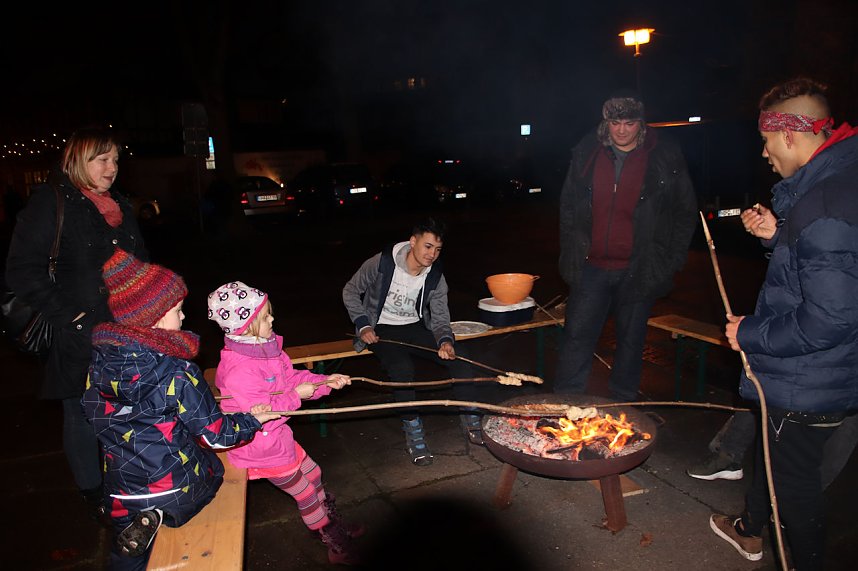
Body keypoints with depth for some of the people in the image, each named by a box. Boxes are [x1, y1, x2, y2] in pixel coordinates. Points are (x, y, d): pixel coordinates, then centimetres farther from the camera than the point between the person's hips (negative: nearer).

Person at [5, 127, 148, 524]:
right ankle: (93, 493, 28)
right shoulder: (50, 202, -9)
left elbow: (141, 264, 21)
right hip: (80, 339, -6)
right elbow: (23, 270, -13)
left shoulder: (121, 207, 12)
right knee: (83, 416, 9)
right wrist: (67, 316, -17)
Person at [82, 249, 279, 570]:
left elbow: (96, 417, 10)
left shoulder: (99, 366, -7)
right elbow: (215, 433, -15)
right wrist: (253, 419, 3)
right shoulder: (178, 374, -22)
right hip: (179, 487, -5)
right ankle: (164, 517, 4)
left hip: (123, 496, 6)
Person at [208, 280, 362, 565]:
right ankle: (338, 548, 29)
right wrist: (296, 396, -21)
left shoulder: (264, 348, -5)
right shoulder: (239, 371, -34)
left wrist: (325, 381, -6)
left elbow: (291, 377, 5)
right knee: (307, 496, 7)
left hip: (276, 435, 9)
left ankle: (337, 526, 47)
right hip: (261, 447, -9)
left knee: (312, 473, 23)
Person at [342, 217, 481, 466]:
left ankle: (470, 422, 1)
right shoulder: (382, 262, -17)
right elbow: (350, 291, -3)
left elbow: (440, 317, -4)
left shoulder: (436, 276, -7)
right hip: (382, 329, -4)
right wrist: (363, 326, -12)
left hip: (415, 326, 4)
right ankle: (413, 432, -17)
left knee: (459, 360, -16)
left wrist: (445, 341, -26)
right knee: (402, 368, -35)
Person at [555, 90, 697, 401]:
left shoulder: (665, 157, -3)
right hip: (591, 267, 2)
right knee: (577, 335, 3)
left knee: (630, 341, 12)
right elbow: (567, 204, 13)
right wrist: (570, 250, 7)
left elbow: (686, 212, 4)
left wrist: (672, 260, -2)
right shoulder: (586, 152, 3)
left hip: (637, 270, -1)